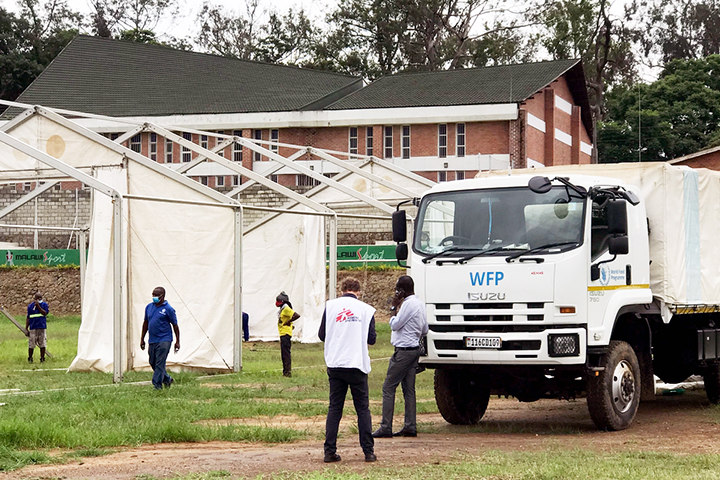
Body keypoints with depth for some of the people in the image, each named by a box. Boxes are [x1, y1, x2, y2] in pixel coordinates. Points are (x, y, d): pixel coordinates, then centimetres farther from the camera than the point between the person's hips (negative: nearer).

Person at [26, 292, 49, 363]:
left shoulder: (44, 304, 6)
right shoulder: (30, 306, 9)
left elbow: (45, 313, -11)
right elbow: (28, 318, 10)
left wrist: (38, 306, -13)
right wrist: (26, 328, 6)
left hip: (42, 327, 0)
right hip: (33, 327, 1)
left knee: (42, 344, 2)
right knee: (31, 344, 0)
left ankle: (42, 358, 11)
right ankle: (30, 359, 13)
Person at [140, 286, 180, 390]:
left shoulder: (168, 309, -6)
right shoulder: (149, 307, 10)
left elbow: (175, 326, -2)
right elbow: (145, 323, 19)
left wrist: (177, 342, -3)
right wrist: (142, 339, 19)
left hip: (164, 340, -7)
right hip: (152, 341, 7)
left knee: (160, 364, -9)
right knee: (153, 363, 12)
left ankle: (157, 385, -4)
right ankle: (167, 379, 31)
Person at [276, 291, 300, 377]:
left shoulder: (286, 309, -13)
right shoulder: (282, 309, 18)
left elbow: (297, 315, -23)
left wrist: (288, 322, -17)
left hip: (285, 334, -11)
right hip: (283, 334, 11)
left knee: (286, 354, -11)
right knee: (284, 354, 13)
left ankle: (288, 372, -11)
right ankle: (285, 372, 18)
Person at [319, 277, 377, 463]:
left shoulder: (330, 306, 3)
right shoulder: (366, 309, 0)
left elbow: (322, 335, 6)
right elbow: (371, 339, 3)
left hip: (335, 365, 2)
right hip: (357, 364, -2)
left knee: (334, 408, 8)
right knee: (363, 409, 6)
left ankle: (329, 451, 3)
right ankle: (369, 451, 5)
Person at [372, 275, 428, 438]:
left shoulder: (408, 304, -17)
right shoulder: (419, 303, 13)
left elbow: (395, 325, -13)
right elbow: (425, 330, 18)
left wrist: (394, 307, -3)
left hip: (404, 350, -10)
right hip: (415, 349, 10)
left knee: (388, 388, -6)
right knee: (409, 389, 10)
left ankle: (386, 428, -7)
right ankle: (410, 427, 9)